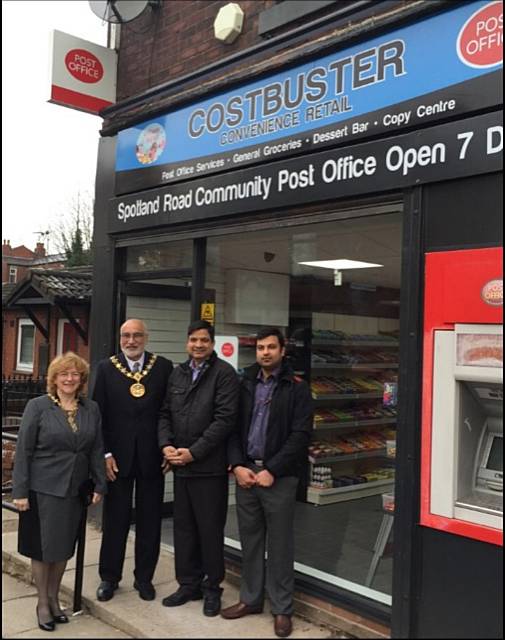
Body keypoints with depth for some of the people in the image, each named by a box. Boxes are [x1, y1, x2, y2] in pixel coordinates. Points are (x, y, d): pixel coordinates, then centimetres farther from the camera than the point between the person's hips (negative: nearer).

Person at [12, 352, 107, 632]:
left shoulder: (92, 409, 3)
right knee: (42, 548, 8)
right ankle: (42, 603, 25)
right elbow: (24, 451, -7)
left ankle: (54, 598, 32)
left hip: (74, 490, 3)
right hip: (43, 489, -3)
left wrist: (100, 484, 3)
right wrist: (20, 491, -9)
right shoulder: (38, 406, -6)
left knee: (64, 548, 13)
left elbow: (97, 449, 7)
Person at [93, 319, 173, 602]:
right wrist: (105, 454, -7)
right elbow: (99, 413, -2)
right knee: (115, 520, 11)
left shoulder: (164, 367, -2)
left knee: (150, 520, 11)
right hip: (117, 456, 0)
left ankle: (144, 577, 27)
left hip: (152, 456, 0)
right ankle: (109, 577, 27)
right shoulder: (106, 368, -1)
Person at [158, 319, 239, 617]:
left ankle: (212, 588, 21)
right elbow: (165, 413, 13)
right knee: (183, 528, 14)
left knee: (210, 529, 5)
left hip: (209, 467, -6)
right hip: (180, 466, 6)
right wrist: (166, 445, -4)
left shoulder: (224, 373, -7)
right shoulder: (178, 374, 12)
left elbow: (225, 419, -14)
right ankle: (188, 584, 28)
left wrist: (194, 452, -16)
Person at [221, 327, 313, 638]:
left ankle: (282, 609, 17)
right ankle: (251, 599, 28)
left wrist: (272, 470, -14)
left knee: (280, 544, 4)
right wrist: (237, 465, -5)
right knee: (250, 540, 13)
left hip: (279, 476, -4)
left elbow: (300, 435, -10)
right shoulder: (245, 385, 10)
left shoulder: (297, 388, -3)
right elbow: (233, 427, 8)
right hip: (245, 472, 4)